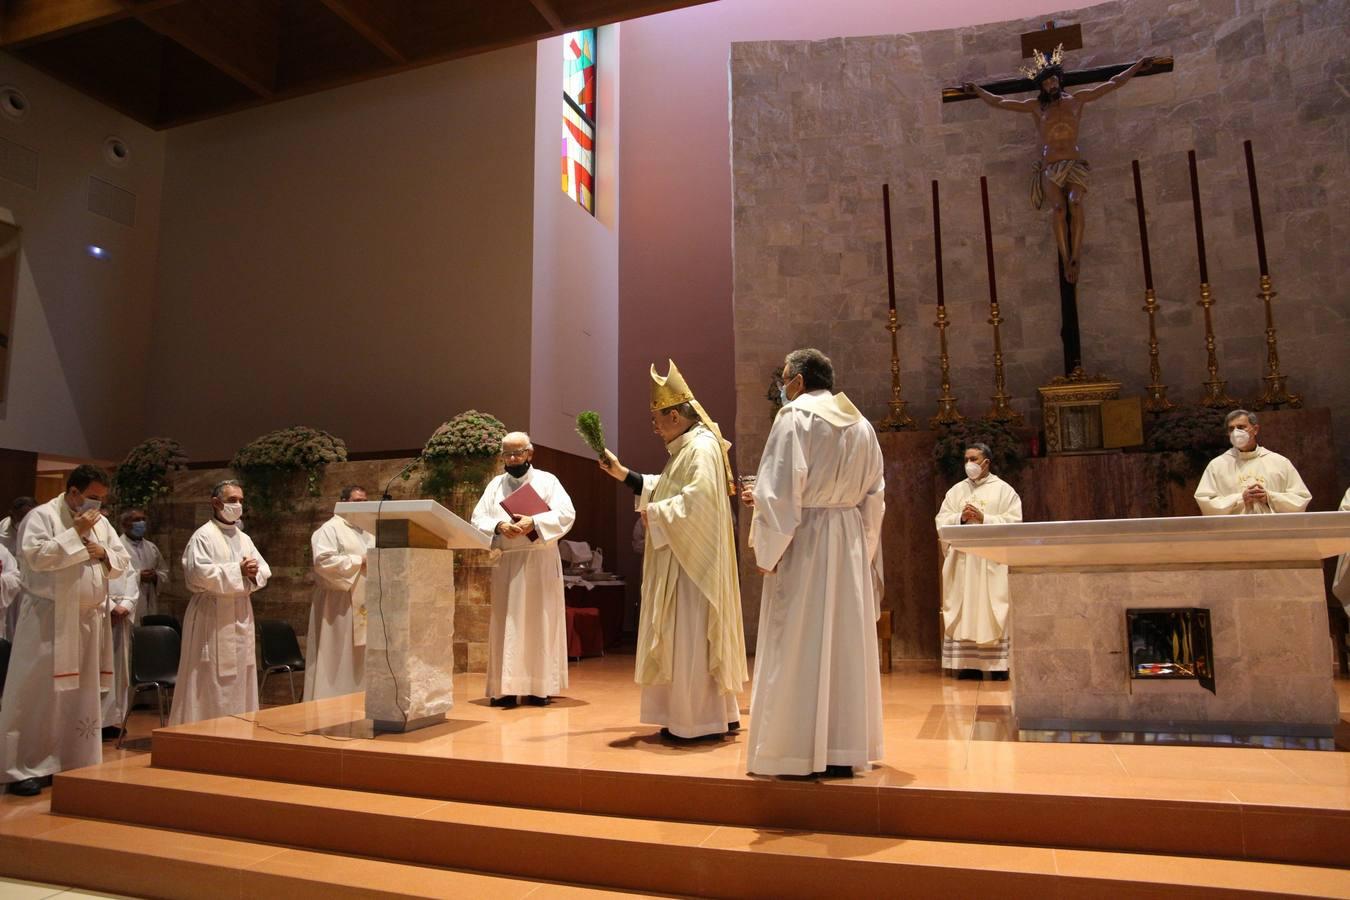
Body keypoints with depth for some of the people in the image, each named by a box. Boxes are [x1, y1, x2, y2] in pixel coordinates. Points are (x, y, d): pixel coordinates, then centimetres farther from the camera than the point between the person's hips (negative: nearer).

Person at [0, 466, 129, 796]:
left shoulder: (101, 522, 13)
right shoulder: (42, 516, -6)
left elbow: (123, 562, 15)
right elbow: (36, 555, -21)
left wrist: (104, 553, -4)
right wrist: (76, 533, -19)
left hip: (89, 620, 7)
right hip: (49, 620, -6)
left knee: (81, 694, 10)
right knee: (38, 693, -3)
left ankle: (73, 762, 19)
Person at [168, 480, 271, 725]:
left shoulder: (244, 539, 15)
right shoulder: (204, 536, -6)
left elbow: (264, 571, 12)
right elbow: (198, 572, -19)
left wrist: (253, 573, -10)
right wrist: (238, 570, -17)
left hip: (241, 617, 7)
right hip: (213, 617, -7)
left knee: (240, 678, 11)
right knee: (211, 681, -4)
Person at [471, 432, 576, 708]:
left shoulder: (547, 480, 4)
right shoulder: (495, 485, 13)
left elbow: (566, 513, -9)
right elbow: (478, 519, 4)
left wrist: (533, 522, -23)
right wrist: (499, 527, -17)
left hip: (540, 562, -2)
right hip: (505, 563, 3)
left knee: (539, 622, 0)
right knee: (506, 624, 1)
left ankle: (539, 686, 4)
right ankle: (506, 687, 3)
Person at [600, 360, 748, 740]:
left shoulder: (702, 447, -16)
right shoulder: (686, 448, 16)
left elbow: (698, 500, -28)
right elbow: (664, 489, 23)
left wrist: (655, 513, -16)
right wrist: (621, 473, 17)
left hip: (693, 563, -11)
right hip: (681, 561, 11)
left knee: (691, 636, -5)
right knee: (683, 637, 14)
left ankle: (701, 721, 5)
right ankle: (716, 714, 23)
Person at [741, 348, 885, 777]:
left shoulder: (795, 417, -8)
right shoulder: (860, 425, 13)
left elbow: (781, 491, -15)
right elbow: (874, 496, 14)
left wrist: (766, 550, -11)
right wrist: (861, 549, 19)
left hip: (803, 545, -7)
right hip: (850, 543, 7)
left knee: (797, 646, -1)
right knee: (845, 643, 9)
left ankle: (798, 750, 3)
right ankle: (844, 749, 16)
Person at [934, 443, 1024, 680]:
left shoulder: (1003, 490, 5)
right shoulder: (956, 490, 15)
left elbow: (1014, 521, -5)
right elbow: (941, 521, 8)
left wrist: (984, 518, -13)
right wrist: (961, 518, -10)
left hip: (992, 561, -3)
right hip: (961, 561, 3)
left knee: (994, 612, -4)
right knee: (964, 613, 0)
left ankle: (999, 664, 0)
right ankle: (969, 664, 3)